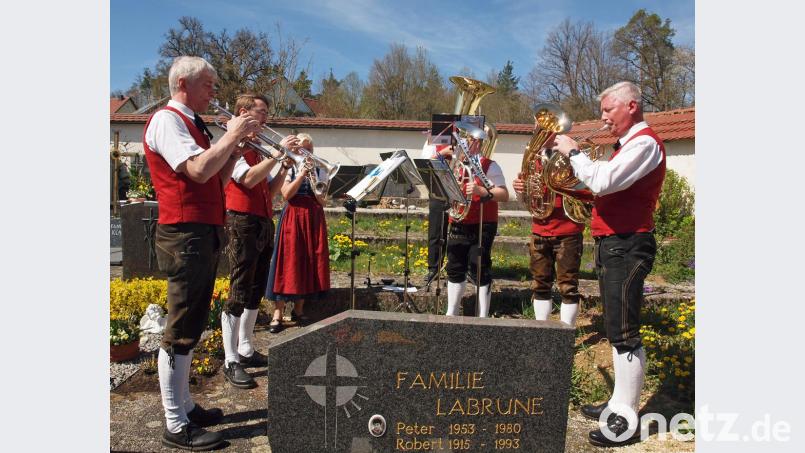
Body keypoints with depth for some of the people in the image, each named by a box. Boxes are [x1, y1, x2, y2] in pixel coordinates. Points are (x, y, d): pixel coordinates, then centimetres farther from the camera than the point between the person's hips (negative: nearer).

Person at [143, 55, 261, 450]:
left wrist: (235, 147, 8)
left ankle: (185, 406, 27)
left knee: (192, 326, 15)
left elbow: (217, 180, 19)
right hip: (184, 235, -10)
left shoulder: (193, 124, 19)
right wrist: (232, 135, -11)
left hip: (205, 235, 10)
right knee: (181, 330, -5)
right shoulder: (167, 120, -8)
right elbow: (199, 171, -23)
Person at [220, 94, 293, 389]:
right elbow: (248, 179, -20)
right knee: (239, 294, -7)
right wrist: (277, 153, -16)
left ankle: (246, 350, 24)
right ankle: (231, 361, -2)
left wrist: (284, 167, 4)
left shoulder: (258, 149, 20)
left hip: (264, 223, 9)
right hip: (242, 221, -9)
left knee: (255, 292, 13)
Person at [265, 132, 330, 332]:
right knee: (288, 262, -8)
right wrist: (302, 175, -13)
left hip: (314, 219, 3)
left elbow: (322, 202, 6)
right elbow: (286, 194, -9)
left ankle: (299, 310, 14)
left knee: (309, 262, 2)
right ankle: (278, 314, -5)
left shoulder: (319, 171, 13)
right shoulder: (287, 169, 6)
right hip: (292, 218, -3)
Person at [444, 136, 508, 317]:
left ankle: (483, 317, 4)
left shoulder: (489, 166, -6)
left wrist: (481, 191, -31)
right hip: (458, 225, 6)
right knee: (455, 269, 12)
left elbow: (504, 194, -15)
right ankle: (451, 313, 24)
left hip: (481, 227, -6)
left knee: (480, 271, -5)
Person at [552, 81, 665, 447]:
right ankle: (620, 402, 26)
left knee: (624, 332, -7)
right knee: (617, 330, 15)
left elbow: (603, 183, -24)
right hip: (613, 244, 11)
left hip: (626, 246, -11)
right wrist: (575, 158, 10)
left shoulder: (644, 142, -12)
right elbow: (606, 187, 21)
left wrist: (573, 152, -11)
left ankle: (626, 420, 1)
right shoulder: (629, 144, 21)